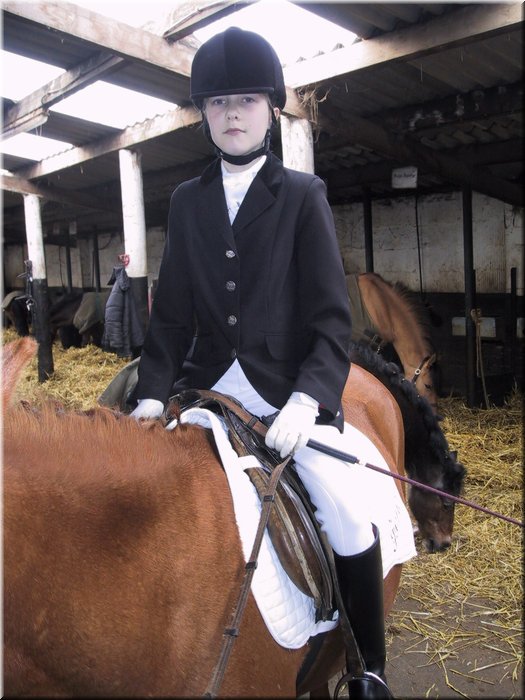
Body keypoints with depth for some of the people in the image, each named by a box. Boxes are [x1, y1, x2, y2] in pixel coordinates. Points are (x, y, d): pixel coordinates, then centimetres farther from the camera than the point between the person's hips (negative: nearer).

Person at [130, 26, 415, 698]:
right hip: (210, 383, 4)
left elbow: (332, 320, -6)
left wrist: (306, 399, -21)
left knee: (347, 515, -16)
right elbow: (171, 312, 9)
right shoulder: (187, 201, 10)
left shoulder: (303, 196, 1)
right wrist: (152, 392, -4)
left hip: (290, 384, -3)